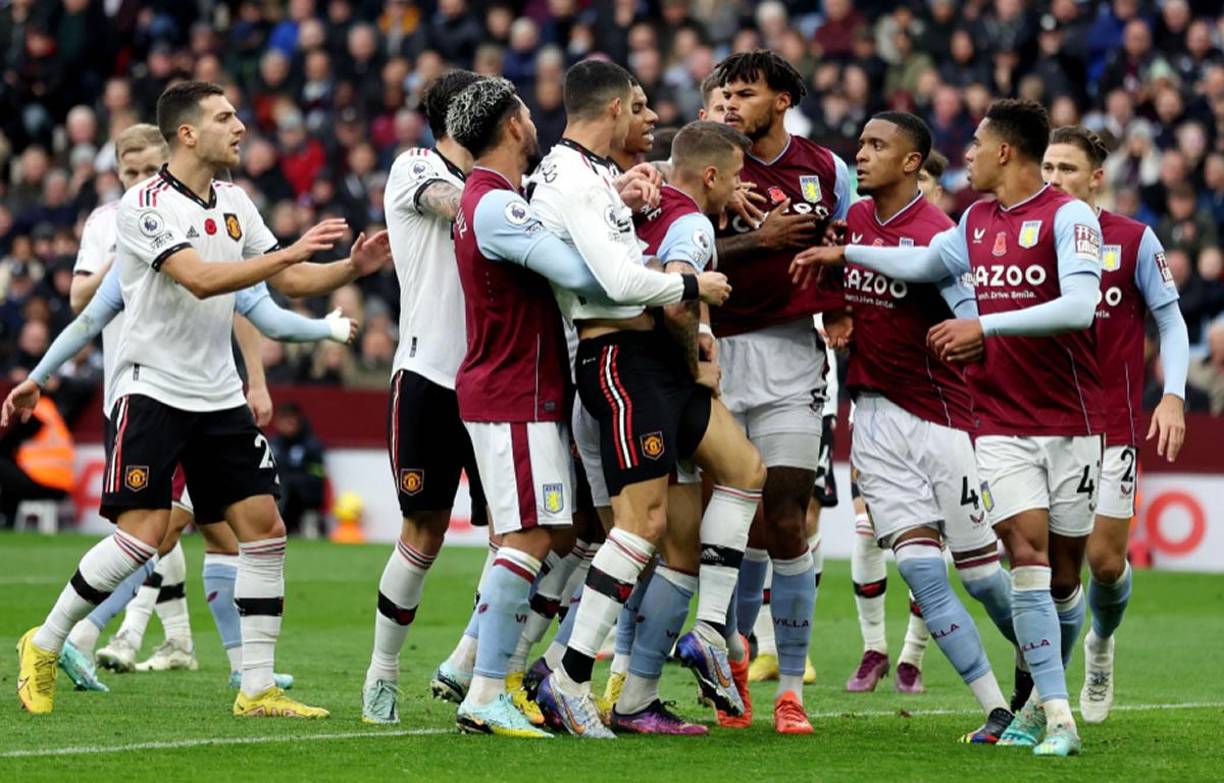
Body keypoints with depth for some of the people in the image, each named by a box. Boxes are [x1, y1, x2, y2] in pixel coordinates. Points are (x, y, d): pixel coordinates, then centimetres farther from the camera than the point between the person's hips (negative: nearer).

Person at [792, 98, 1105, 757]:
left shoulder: (1069, 217, -9)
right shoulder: (976, 221, 12)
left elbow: (1079, 306, -22)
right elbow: (922, 264, 31)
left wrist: (985, 326, -24)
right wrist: (843, 253, 34)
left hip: (1071, 425, -4)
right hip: (1001, 425, 4)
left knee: (1062, 577, 4)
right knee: (1027, 554, -13)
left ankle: (1044, 698, 23)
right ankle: (1056, 718, -16)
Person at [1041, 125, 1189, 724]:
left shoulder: (1134, 240, -2)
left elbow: (1170, 321, 4)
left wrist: (1173, 396, -8)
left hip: (1111, 423, -1)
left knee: (1105, 558, -1)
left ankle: (1101, 642, 31)